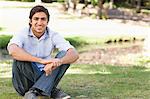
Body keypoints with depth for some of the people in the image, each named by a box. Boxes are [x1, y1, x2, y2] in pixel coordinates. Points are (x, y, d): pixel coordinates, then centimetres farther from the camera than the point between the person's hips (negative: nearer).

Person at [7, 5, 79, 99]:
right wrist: (41, 60, -41)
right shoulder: (22, 34, -12)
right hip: (25, 80, -3)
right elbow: (12, 50, -36)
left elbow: (75, 54, -17)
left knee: (65, 54, -17)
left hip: (45, 77, 3)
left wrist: (59, 61, -39)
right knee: (19, 57, -29)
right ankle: (52, 90, -24)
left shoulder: (53, 36, -4)